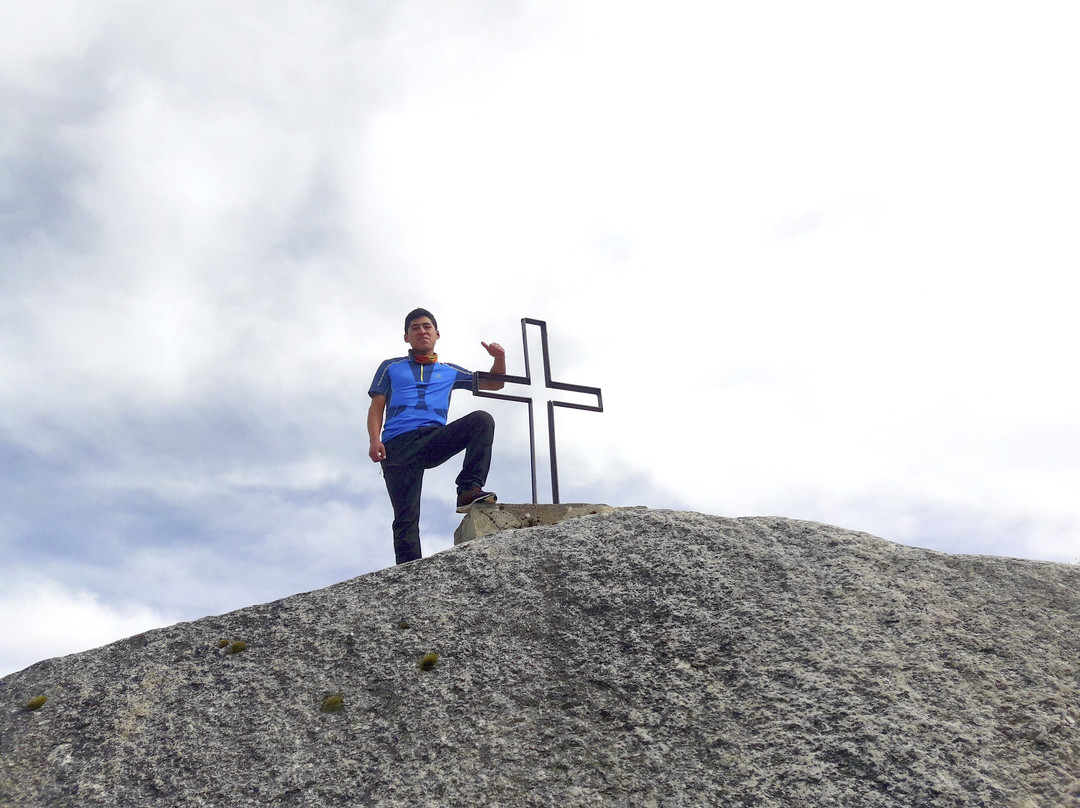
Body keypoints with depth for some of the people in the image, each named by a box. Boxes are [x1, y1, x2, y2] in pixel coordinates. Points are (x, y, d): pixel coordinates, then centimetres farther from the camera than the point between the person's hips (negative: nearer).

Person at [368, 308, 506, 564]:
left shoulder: (450, 372, 28)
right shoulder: (391, 367, 25)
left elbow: (494, 383, 30)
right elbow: (376, 408, 15)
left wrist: (499, 358, 9)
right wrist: (374, 441, -4)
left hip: (434, 438, 2)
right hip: (397, 445, -1)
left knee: (482, 419, -24)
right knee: (406, 517, -14)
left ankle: (469, 490, -32)